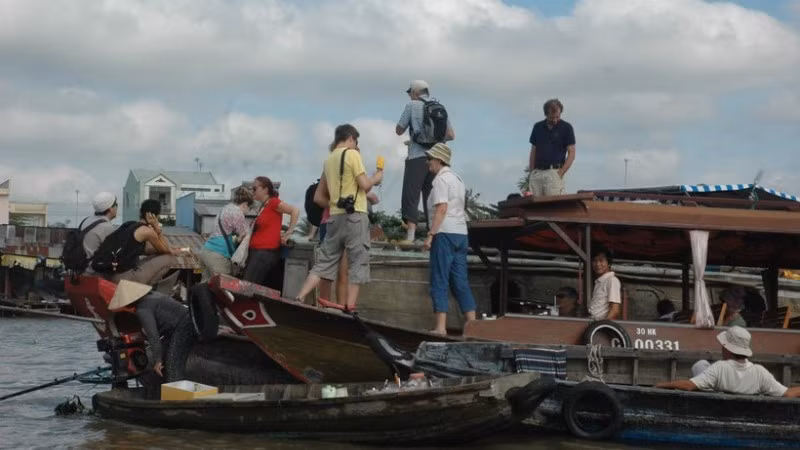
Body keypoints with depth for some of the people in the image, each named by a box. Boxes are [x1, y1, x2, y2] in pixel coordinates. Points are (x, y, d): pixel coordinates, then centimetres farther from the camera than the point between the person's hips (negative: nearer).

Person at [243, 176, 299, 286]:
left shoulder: (273, 202, -7)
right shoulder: (263, 206, 19)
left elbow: (295, 211, -16)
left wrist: (288, 233, -16)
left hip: (266, 252, -9)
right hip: (255, 251, 9)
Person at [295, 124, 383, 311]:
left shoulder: (329, 160, 17)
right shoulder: (352, 154, -3)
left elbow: (318, 197, 18)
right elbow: (364, 185, -10)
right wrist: (376, 178, 9)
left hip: (335, 217, 7)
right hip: (355, 215, -7)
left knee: (324, 263, 8)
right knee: (357, 263, -1)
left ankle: (298, 300, -2)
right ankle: (349, 308, -6)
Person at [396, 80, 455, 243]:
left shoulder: (412, 105, 1)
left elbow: (399, 130, 7)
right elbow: (451, 135, 14)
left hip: (417, 157, -5)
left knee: (410, 197, -8)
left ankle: (410, 236, -20)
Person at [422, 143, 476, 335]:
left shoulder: (441, 178, -7)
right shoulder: (456, 178, 20)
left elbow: (441, 209, -17)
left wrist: (430, 235, -18)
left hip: (445, 233, -8)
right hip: (461, 233, 9)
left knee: (440, 281, -6)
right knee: (460, 281, 8)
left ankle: (440, 327, -10)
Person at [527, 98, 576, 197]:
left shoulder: (566, 128, 2)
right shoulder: (537, 127, 13)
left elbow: (571, 153, -1)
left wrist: (561, 173, -11)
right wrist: (531, 173, 7)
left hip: (554, 172, -4)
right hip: (537, 173, 4)